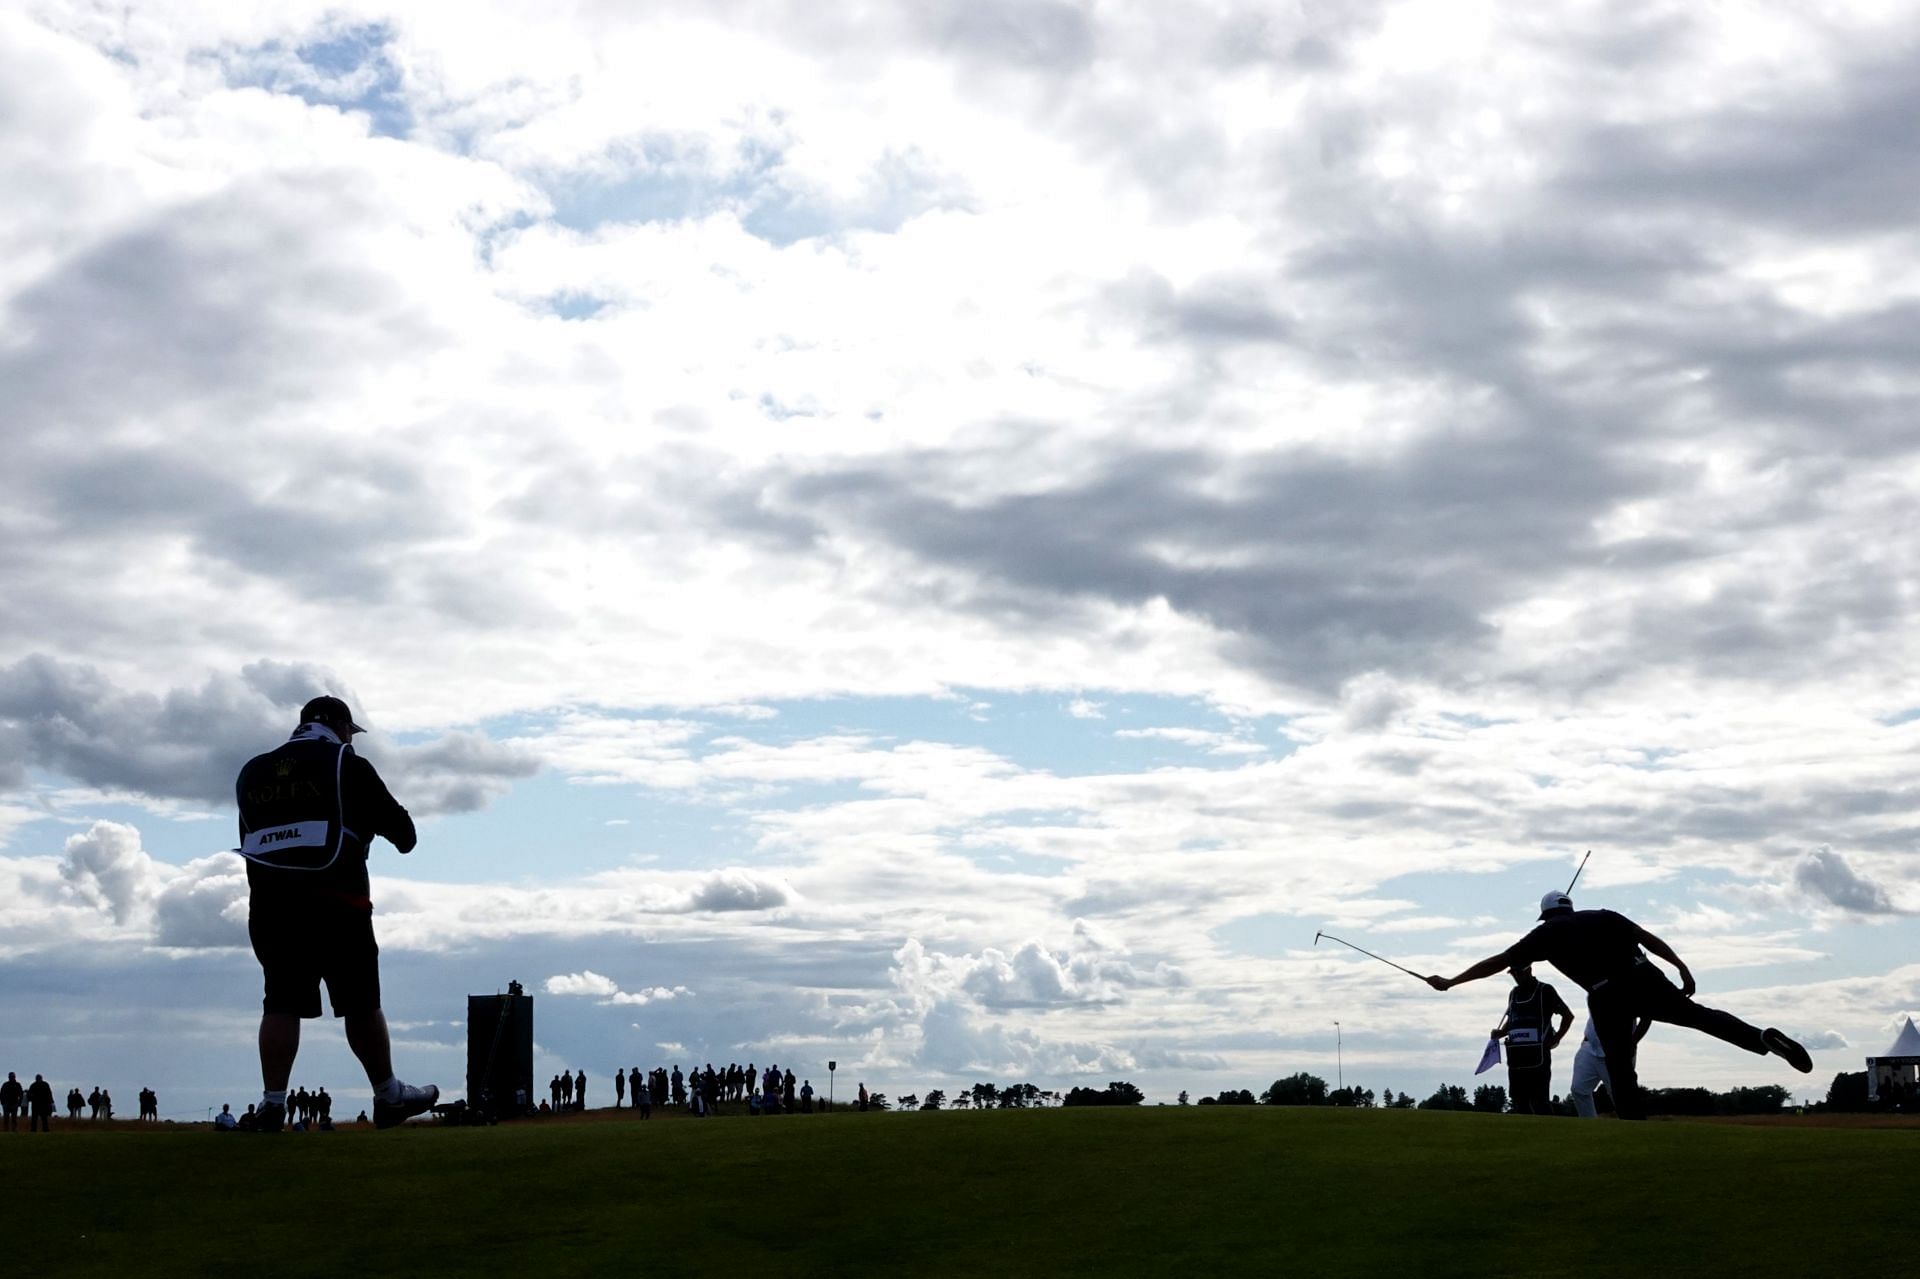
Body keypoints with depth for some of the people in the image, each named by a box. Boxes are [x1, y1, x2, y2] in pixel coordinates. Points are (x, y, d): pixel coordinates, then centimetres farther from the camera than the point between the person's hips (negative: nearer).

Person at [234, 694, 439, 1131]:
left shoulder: (252, 772, 15)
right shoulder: (346, 765, 1)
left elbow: (248, 837, 18)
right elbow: (399, 827, 5)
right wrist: (403, 837, 25)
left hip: (269, 905, 4)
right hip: (336, 904, -4)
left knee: (281, 1004, 5)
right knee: (361, 1005, 6)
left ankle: (272, 1102, -4)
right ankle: (389, 1096, 15)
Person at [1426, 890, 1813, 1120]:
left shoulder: (1545, 935, 17)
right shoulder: (1603, 917, 23)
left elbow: (1497, 962, 17)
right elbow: (1649, 938, 14)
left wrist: (1450, 982, 21)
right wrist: (1682, 969, 12)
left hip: (1607, 999, -2)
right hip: (1643, 979, 2)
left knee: (1620, 1074, 7)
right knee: (1701, 1016, 4)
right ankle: (1765, 1038, -19)